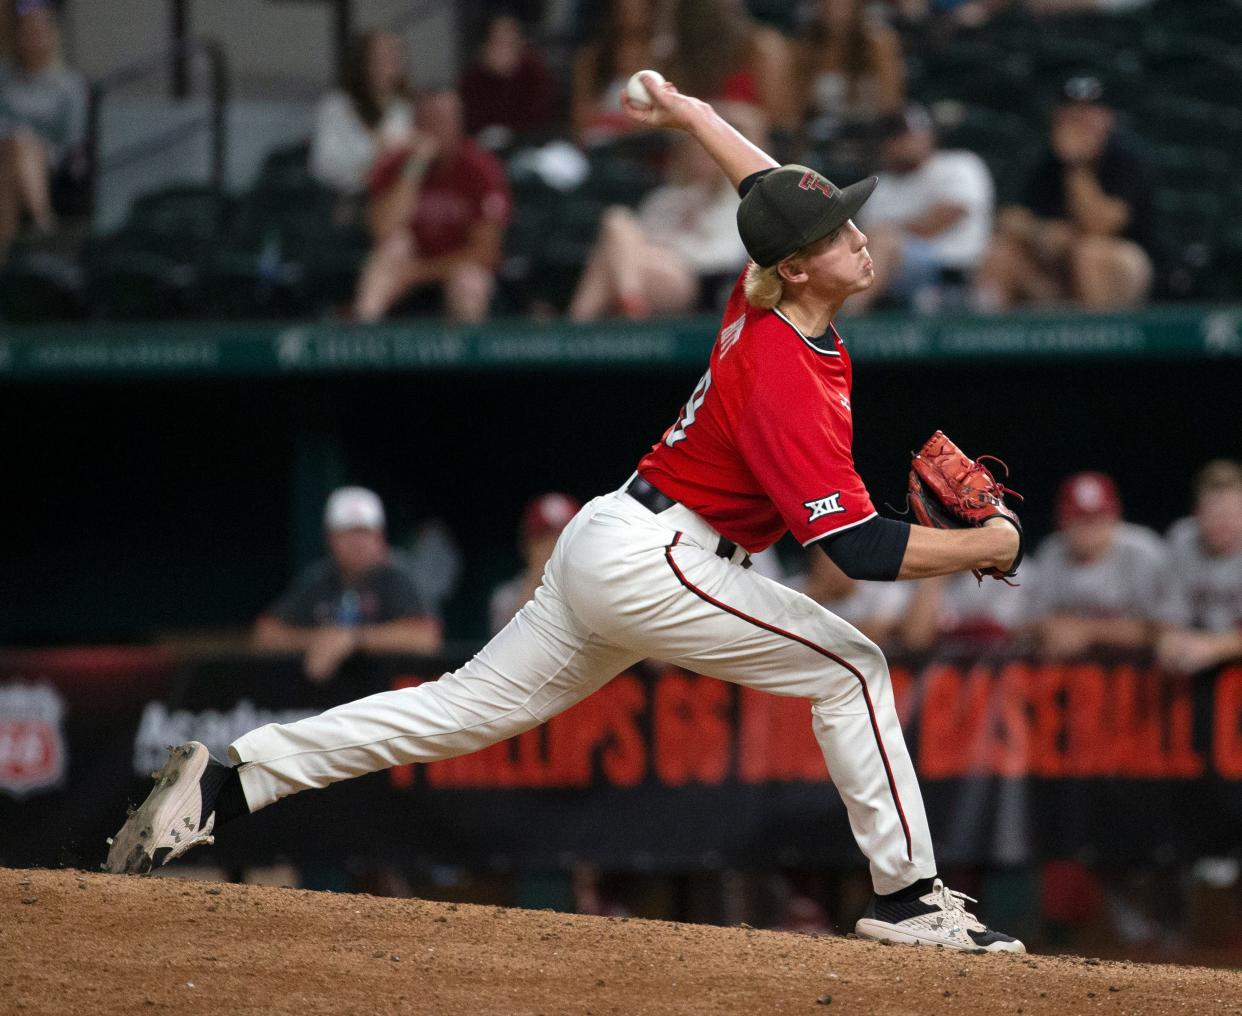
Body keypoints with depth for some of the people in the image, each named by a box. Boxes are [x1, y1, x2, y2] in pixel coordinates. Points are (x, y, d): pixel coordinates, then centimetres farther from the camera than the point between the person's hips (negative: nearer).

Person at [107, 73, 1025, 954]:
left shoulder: (767, 301, 0)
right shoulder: (786, 383, -26)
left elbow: (770, 183, 23)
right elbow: (863, 549, -29)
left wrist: (687, 113, 38)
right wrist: (987, 547, -17)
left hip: (606, 545, 9)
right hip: (652, 562, -9)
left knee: (468, 708, 11)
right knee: (850, 668, -5)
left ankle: (230, 782, 11)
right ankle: (908, 895, -1)